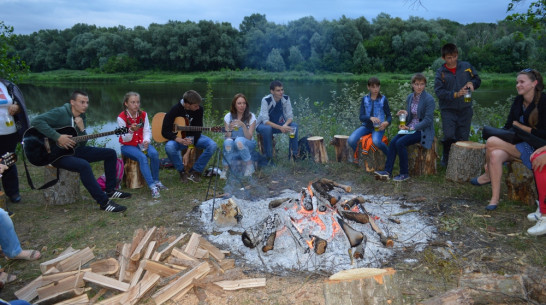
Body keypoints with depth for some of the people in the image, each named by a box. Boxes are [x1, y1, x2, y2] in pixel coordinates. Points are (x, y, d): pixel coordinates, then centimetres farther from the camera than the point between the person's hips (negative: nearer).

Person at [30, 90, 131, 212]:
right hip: (57, 153, -8)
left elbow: (82, 144, 5)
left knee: (111, 153, 1)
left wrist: (82, 129, -14)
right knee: (84, 165, -37)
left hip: (74, 150, 8)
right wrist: (58, 137, -29)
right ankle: (104, 202, -30)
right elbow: (36, 121, -28)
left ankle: (110, 190, 6)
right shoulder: (60, 113, -14)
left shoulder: (82, 118, 7)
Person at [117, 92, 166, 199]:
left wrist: (146, 140, -20)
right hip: (127, 146, -4)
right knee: (142, 157, -32)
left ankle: (156, 181, -9)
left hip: (141, 143, 4)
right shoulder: (121, 118, -10)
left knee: (154, 153, -27)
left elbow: (147, 131, 1)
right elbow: (125, 139, -11)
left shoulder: (143, 114, 2)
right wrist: (131, 131, -32)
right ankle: (152, 187, -34)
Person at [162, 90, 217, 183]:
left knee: (212, 145, -23)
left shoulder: (199, 109, -8)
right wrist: (180, 140, -33)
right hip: (178, 137, -2)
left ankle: (195, 171, -9)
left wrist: (191, 144, -22)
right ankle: (182, 171, -10)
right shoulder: (175, 110, -15)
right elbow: (165, 132, -16)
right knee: (169, 147, -35)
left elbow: (197, 130, -4)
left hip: (194, 137, 3)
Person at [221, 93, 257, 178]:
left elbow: (249, 138, -12)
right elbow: (227, 137, -5)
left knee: (239, 140, -35)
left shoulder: (251, 117, -4)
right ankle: (225, 169, -21)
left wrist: (243, 125, -28)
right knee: (228, 141, -34)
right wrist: (229, 129, -26)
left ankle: (249, 165, -16)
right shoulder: (228, 116, 1)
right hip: (233, 147, 1)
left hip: (247, 146, -1)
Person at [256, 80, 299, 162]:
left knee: (294, 126, -20)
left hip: (278, 124, 4)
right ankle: (268, 157, -23)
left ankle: (293, 154, -11)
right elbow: (265, 120, -31)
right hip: (263, 125, -4)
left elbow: (290, 116, -11)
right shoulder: (266, 100, -25)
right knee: (267, 128, -38)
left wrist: (285, 125, -34)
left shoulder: (286, 98, -12)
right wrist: (280, 127, -44)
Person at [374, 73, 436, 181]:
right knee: (393, 142, -18)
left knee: (400, 143, -26)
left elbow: (428, 120, -15)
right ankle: (387, 171, -17)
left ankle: (404, 173, -12)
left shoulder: (429, 99, -12)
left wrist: (412, 128, -20)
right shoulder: (410, 97, 9)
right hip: (410, 128, 6)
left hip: (423, 131, -6)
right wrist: (405, 114, -6)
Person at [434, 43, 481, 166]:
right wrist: (455, 94, -23)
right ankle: (446, 159, 15)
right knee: (449, 136, -8)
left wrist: (472, 83, -8)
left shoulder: (466, 66, 5)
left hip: (465, 109, 2)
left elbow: (478, 79, 15)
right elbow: (439, 91, -11)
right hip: (448, 110, -2)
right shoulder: (440, 72, -2)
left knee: (463, 138, 7)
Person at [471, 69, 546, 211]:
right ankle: (495, 197, -18)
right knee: (495, 155, -27)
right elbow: (508, 126, 11)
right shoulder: (518, 101, 9)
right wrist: (497, 134, -7)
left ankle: (488, 176, -5)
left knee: (491, 142, -25)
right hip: (517, 144, 6)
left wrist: (520, 126, -11)